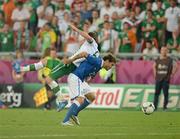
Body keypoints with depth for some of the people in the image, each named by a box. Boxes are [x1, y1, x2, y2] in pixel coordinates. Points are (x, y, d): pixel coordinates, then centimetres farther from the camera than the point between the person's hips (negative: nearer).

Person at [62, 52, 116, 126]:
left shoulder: (99, 66, 17)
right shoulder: (97, 61, -14)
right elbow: (84, 54, -18)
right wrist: (70, 60, -12)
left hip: (81, 80, 10)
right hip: (75, 78, -10)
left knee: (92, 97, 12)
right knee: (80, 100, -20)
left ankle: (74, 114, 14)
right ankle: (65, 121, -23)